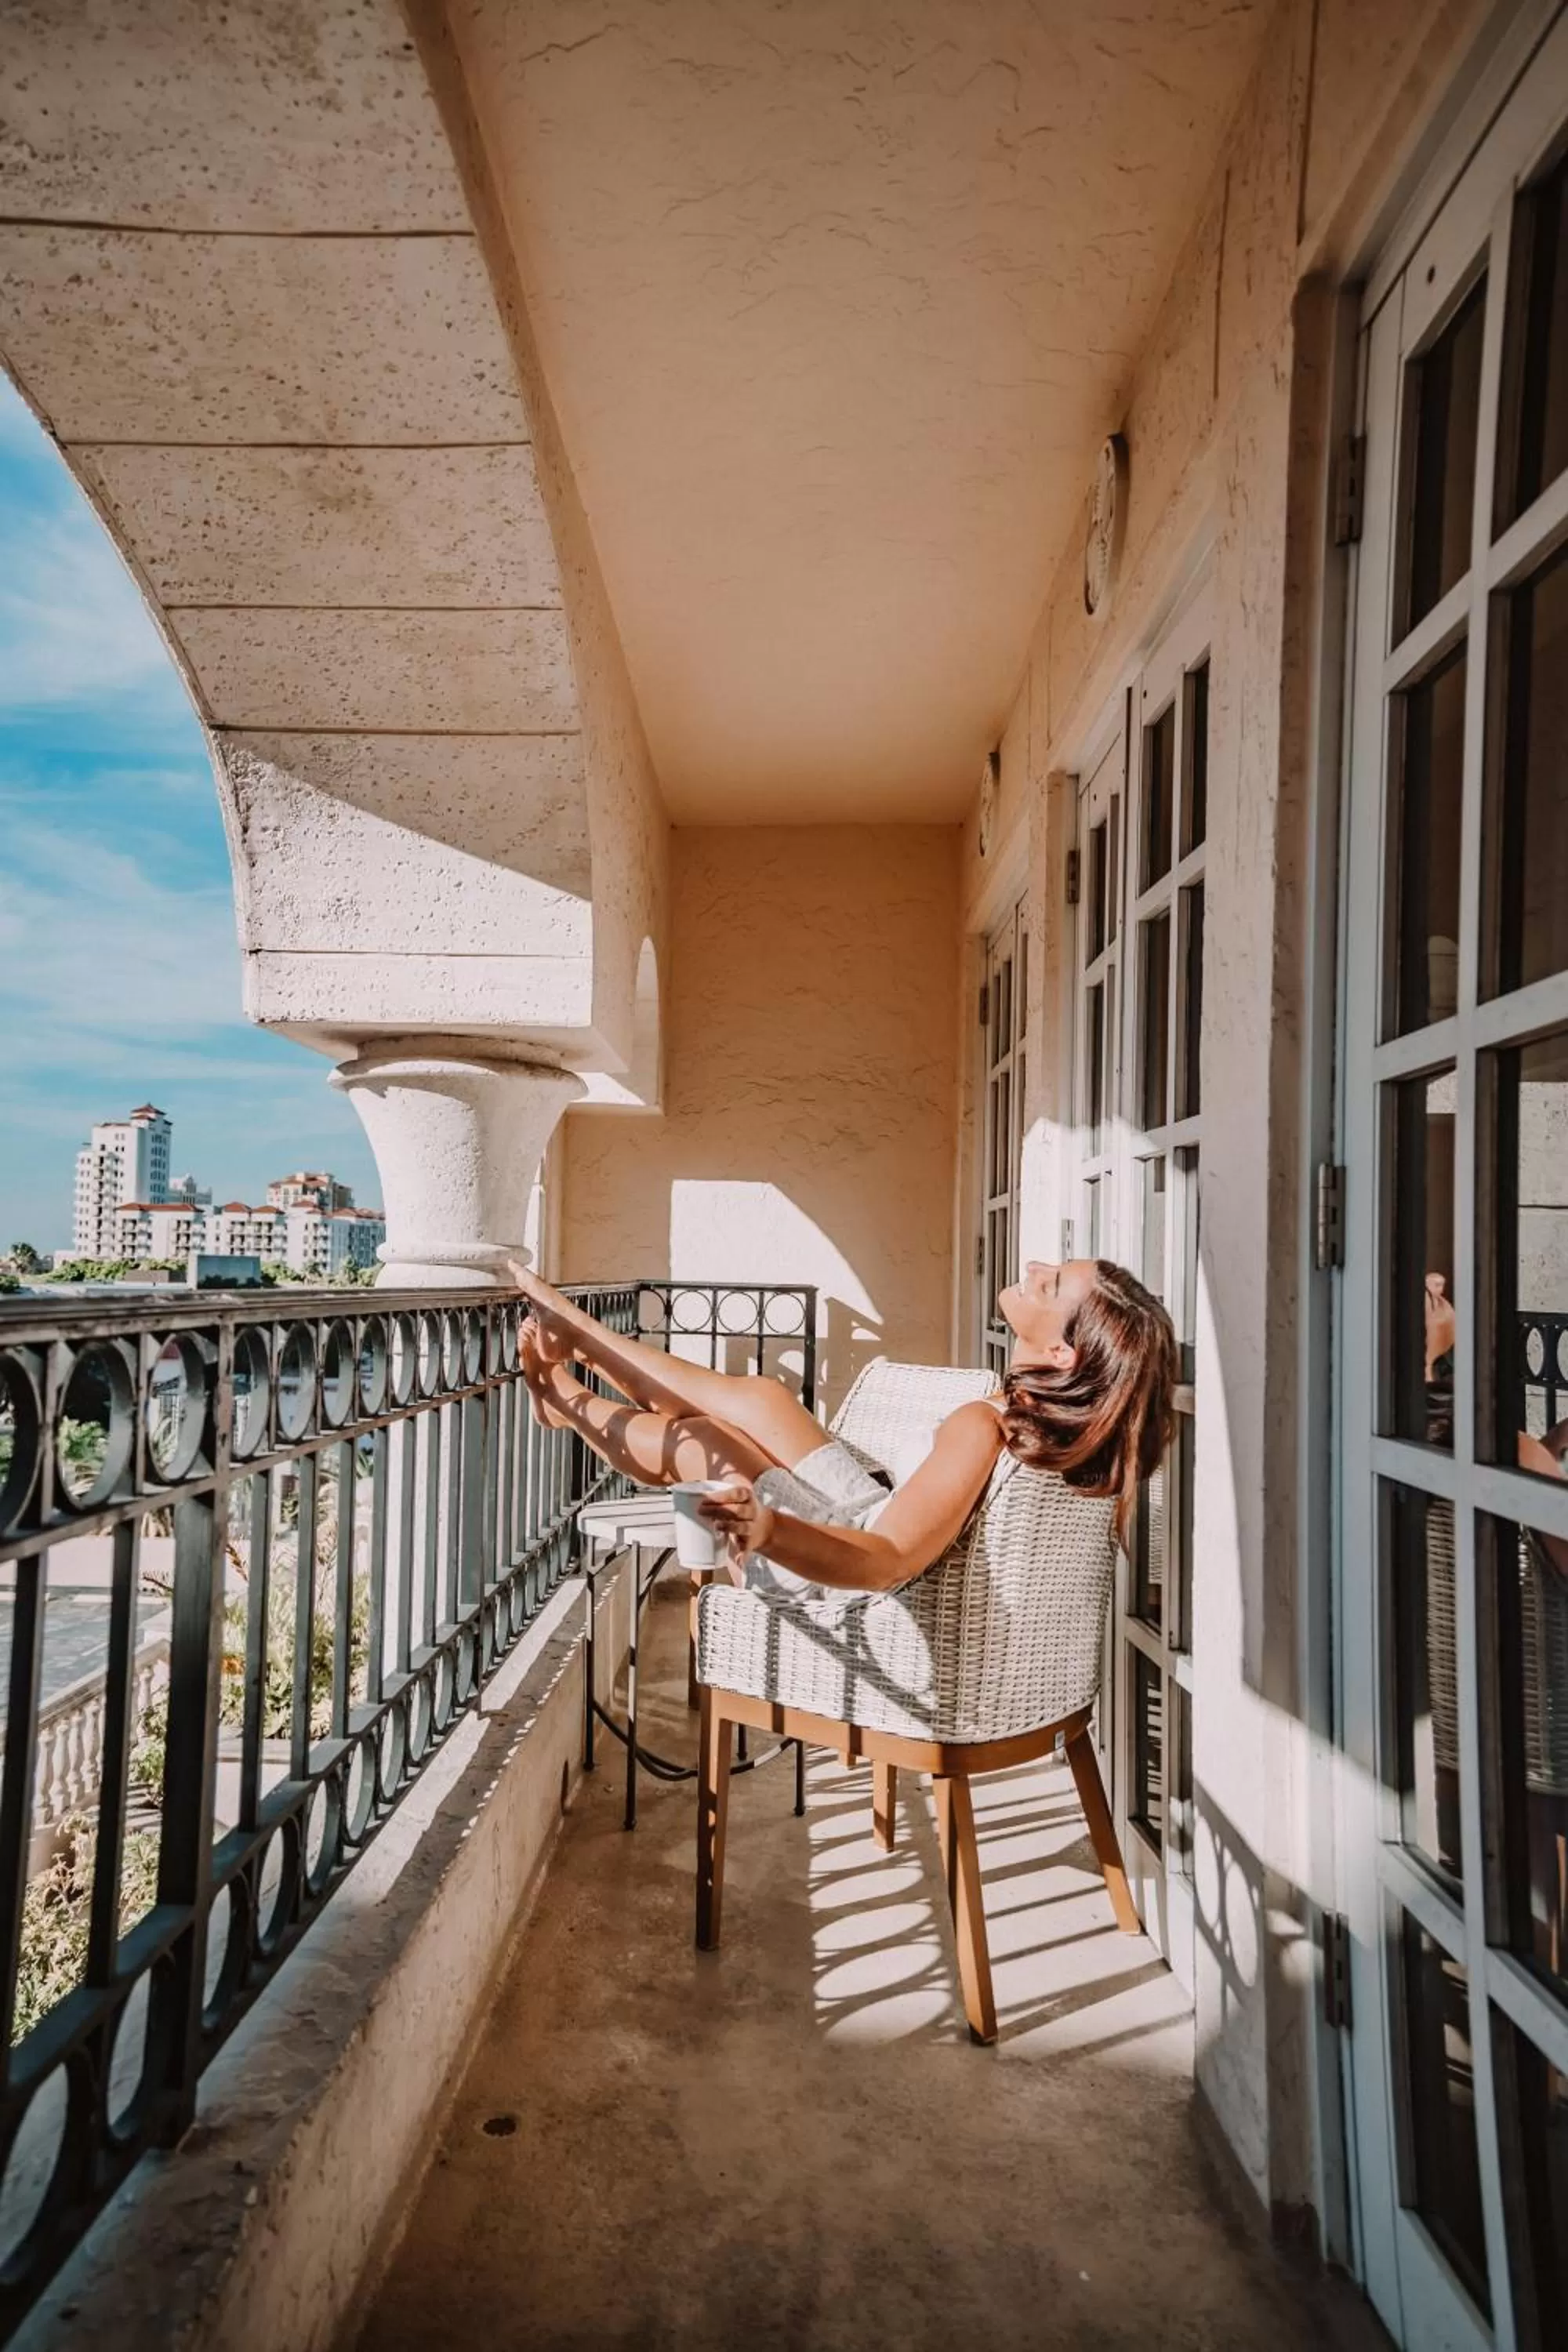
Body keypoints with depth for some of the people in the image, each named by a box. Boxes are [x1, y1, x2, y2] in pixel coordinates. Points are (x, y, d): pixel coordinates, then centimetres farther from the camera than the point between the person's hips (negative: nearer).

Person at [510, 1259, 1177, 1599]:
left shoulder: (980, 1429, -39)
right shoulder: (1050, 1409, -17)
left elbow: (882, 1560, -48)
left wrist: (766, 1531, -64)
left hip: (833, 1567, -7)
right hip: (878, 1513, 7)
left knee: (692, 1438, 7)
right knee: (759, 1396, 15)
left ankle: (571, 1403, 36)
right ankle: (576, 1336, 30)